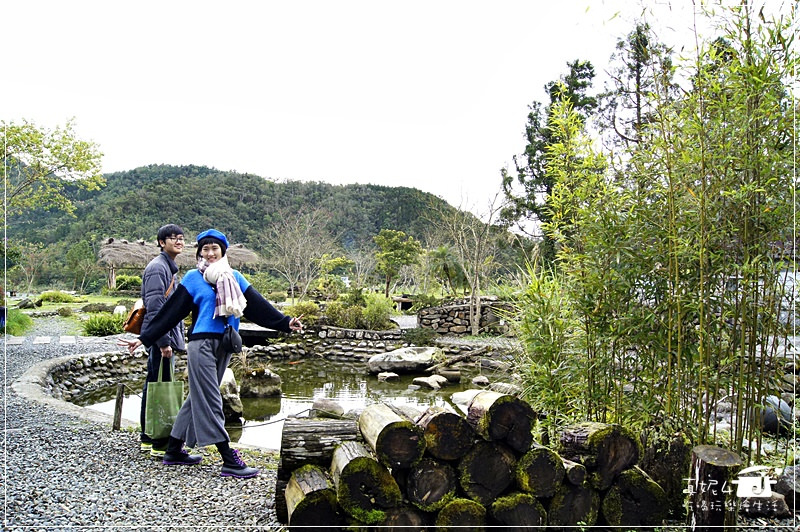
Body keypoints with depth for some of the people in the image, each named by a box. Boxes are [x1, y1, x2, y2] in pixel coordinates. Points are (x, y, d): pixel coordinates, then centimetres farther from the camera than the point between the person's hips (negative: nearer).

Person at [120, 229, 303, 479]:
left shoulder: (234, 277, 11)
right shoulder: (193, 278, 1)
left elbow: (257, 305, 7)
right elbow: (171, 311, 1)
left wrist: (285, 322, -1)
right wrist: (144, 337, -2)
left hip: (224, 345, 5)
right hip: (202, 344, -5)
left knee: (199, 398, 13)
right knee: (210, 401, -4)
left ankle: (174, 451, 26)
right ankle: (229, 460, -4)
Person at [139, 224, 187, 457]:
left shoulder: (170, 267, 18)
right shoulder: (158, 267, -12)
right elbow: (155, 308, -19)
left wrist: (179, 338, 21)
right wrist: (164, 341, -22)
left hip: (164, 336, 10)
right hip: (159, 336, -10)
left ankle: (148, 438, 24)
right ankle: (160, 444, -2)